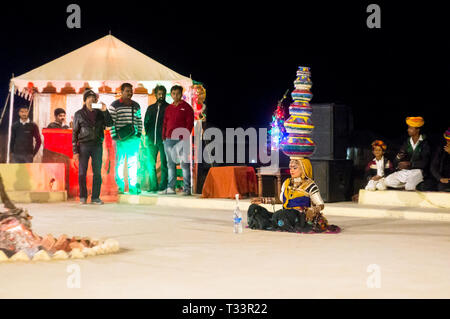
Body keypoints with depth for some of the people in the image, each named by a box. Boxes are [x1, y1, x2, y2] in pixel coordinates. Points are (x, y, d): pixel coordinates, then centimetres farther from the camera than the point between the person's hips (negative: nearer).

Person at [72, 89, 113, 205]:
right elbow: (75, 133, 2)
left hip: (97, 145, 2)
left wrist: (105, 111, -13)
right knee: (82, 173, 0)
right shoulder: (79, 114, 3)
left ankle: (95, 197, 9)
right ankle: (83, 197, 12)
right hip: (84, 145, -2)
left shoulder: (99, 113, 9)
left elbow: (109, 124, -1)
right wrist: (75, 151, -4)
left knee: (97, 173, 2)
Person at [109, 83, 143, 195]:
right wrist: (114, 135, -10)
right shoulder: (115, 105, 1)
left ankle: (133, 186, 7)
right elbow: (111, 121, -3)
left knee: (133, 163, 4)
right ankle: (120, 186, 6)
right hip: (120, 139, -3)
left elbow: (139, 121, 17)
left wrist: (139, 134, 8)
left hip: (134, 138, 3)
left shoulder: (136, 106, 13)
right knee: (119, 163, 1)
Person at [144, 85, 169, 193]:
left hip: (163, 139, -4)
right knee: (151, 164, 3)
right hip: (152, 140, 4)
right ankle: (154, 186, 8)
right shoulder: (151, 108, 16)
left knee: (164, 164, -2)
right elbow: (145, 122, 20)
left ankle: (163, 186, 1)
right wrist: (148, 133, 5)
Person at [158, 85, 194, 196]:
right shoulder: (168, 108, 18)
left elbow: (190, 123, -4)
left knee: (184, 163, -7)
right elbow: (165, 123, 20)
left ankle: (186, 188, -7)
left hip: (181, 139, -6)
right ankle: (170, 188, 12)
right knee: (171, 164, 8)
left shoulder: (186, 107, 2)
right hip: (169, 140, 6)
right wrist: (164, 136, 9)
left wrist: (185, 136, -14)